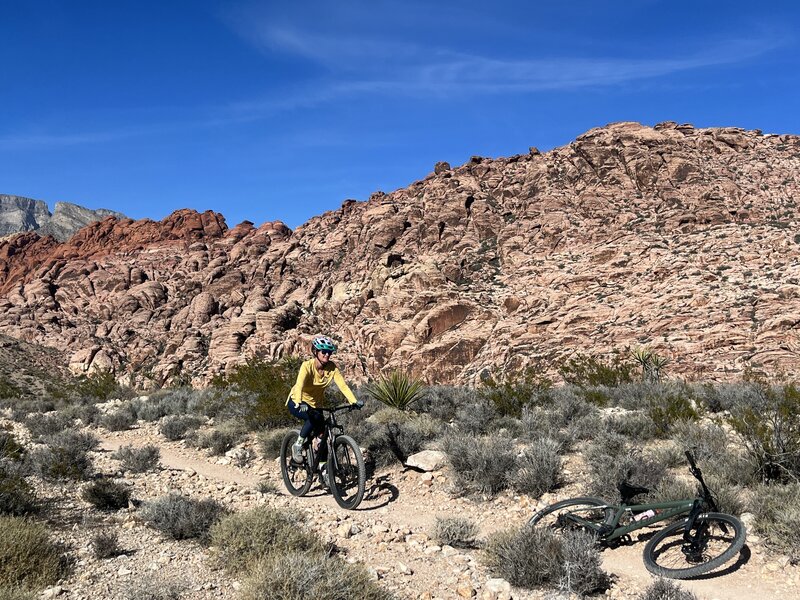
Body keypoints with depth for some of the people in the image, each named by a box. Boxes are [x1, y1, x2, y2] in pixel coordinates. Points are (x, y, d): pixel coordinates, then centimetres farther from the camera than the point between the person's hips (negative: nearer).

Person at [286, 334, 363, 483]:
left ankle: (323, 468, 13)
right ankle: (298, 445, -15)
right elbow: (299, 385, -42)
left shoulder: (331, 367, -14)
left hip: (315, 404, 5)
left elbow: (342, 385, -24)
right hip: (297, 403, -5)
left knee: (322, 434, -3)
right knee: (315, 418, -33)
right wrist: (300, 404, -59)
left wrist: (354, 401, -39)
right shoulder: (307, 366, -27)